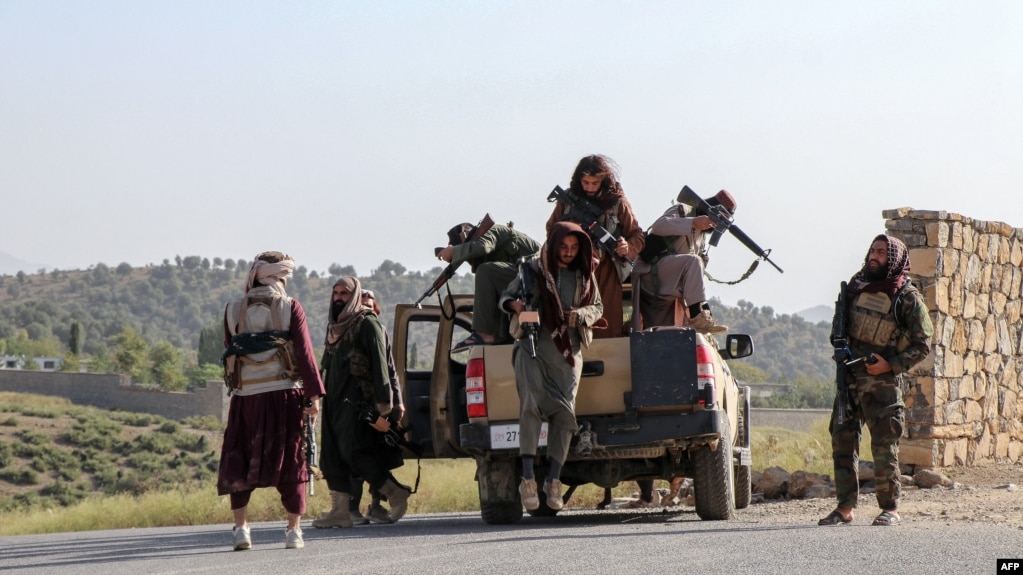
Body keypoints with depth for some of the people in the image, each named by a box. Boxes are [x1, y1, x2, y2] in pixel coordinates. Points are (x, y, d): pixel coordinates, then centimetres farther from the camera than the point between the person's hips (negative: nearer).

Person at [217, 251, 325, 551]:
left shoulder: (233, 310, 6)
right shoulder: (290, 307, -2)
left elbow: (230, 354, 11)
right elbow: (304, 352, -7)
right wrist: (314, 393, -5)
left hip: (245, 396, 2)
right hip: (284, 394, -2)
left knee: (239, 462, 10)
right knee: (290, 461, 6)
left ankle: (241, 528, 3)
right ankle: (294, 531, 6)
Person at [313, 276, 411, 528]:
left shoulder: (367, 324, -6)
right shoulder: (335, 327, 20)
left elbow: (380, 366, -13)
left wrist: (382, 408, -19)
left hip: (358, 401, -8)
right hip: (335, 401, 8)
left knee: (355, 452, -13)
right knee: (331, 456, 2)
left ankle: (396, 493, 0)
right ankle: (339, 511, 2)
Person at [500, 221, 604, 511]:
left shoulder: (585, 275, 17)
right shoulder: (534, 268, 11)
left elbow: (597, 306, 19)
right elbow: (507, 295, 14)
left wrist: (579, 315, -3)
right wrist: (516, 305, -10)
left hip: (569, 349, 2)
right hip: (533, 345, -2)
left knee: (564, 410, -12)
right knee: (531, 404, -18)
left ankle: (554, 480, -9)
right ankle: (528, 478, -23)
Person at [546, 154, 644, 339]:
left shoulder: (617, 201, 2)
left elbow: (637, 235, 5)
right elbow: (551, 229, 15)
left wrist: (628, 247, -17)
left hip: (605, 272, -1)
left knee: (608, 331, -6)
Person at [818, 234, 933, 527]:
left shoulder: (907, 297, -5)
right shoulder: (857, 286, 10)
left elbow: (922, 344, -3)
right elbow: (840, 321, 23)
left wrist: (891, 364, -13)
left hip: (882, 382, -5)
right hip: (849, 378, 5)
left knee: (884, 447, -5)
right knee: (842, 441, 4)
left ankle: (890, 508, 5)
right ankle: (844, 508, 9)